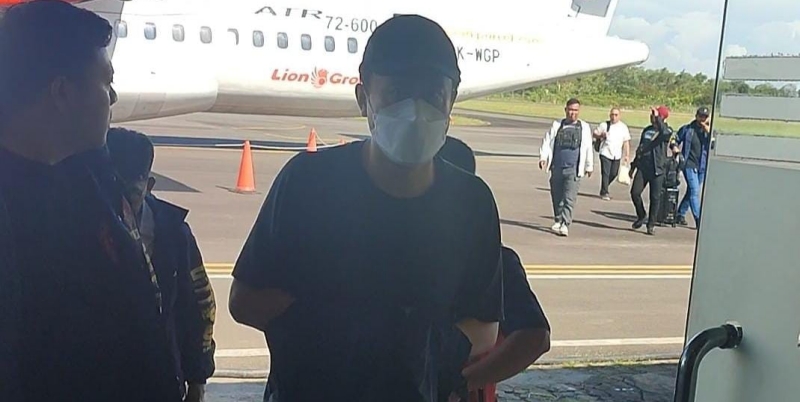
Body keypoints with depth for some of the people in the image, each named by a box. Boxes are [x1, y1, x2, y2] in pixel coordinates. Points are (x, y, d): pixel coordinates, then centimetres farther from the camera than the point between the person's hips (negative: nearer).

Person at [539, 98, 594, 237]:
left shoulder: (584, 127, 7)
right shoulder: (557, 125, 9)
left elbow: (588, 148, 11)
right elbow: (547, 142, 5)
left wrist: (589, 166, 13)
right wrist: (543, 157, -9)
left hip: (573, 169, -2)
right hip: (557, 168, 2)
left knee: (569, 198, -11)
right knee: (556, 197, 10)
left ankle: (565, 225, -13)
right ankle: (558, 221, 28)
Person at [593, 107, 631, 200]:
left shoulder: (623, 127, 5)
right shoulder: (604, 125, 1)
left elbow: (626, 142, 6)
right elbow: (595, 134, 9)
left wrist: (627, 155, 0)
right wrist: (601, 135, -14)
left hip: (617, 155, 3)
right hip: (605, 153, -3)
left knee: (614, 173, 8)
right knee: (605, 173, -7)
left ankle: (604, 190, 30)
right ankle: (604, 193, 2)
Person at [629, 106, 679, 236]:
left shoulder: (667, 131, -2)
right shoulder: (647, 130, 15)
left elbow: (665, 133, -31)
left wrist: (657, 117, -24)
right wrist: (633, 166, 24)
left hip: (658, 169, -5)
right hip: (643, 167, 5)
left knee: (655, 197, -1)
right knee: (635, 192, -6)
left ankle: (651, 225, 11)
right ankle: (641, 216, 18)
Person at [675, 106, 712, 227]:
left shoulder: (708, 130, 5)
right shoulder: (687, 129, -1)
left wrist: (708, 131, -18)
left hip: (702, 166, 4)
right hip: (689, 164, -4)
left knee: (691, 191, 14)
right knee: (694, 191, -13)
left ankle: (681, 214, 28)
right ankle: (698, 219, -14)